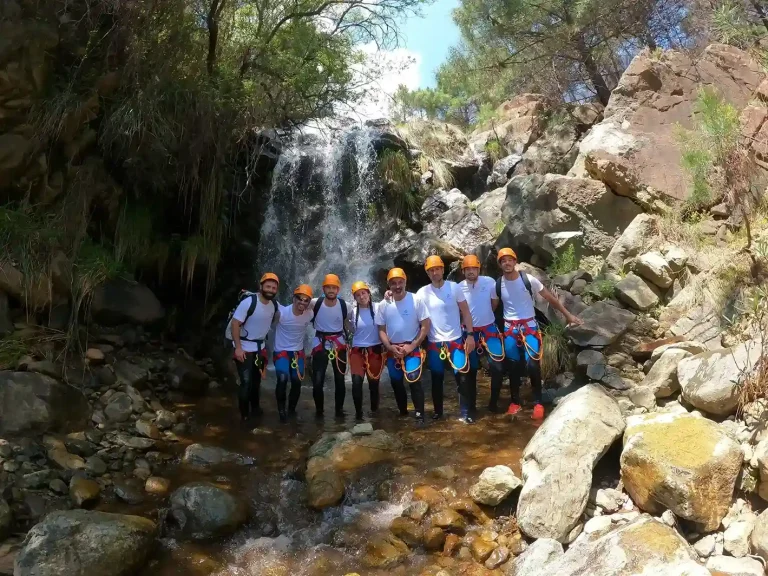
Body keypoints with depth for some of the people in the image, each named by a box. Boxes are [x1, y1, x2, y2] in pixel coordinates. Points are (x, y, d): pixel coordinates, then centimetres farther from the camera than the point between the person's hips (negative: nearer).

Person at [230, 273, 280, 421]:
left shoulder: (275, 305, -5)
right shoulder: (248, 302, -23)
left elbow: (276, 320, 16)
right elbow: (235, 323, -21)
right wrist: (238, 348, -25)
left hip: (261, 347, 6)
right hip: (245, 348, -6)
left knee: (257, 380, 17)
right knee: (246, 382, -8)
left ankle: (255, 409, 34)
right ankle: (245, 416, 6)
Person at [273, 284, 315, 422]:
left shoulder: (310, 314, -11)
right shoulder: (282, 312, -21)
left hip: (298, 351, 3)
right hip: (281, 350, -3)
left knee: (297, 381, 3)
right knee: (283, 379, -19)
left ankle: (292, 409, 26)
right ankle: (281, 409, 2)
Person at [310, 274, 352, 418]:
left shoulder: (342, 304, -7)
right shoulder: (315, 303, -13)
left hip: (339, 343, 2)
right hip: (320, 344, -2)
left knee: (340, 379, 10)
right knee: (317, 380, -3)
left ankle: (339, 409, 24)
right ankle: (319, 410, 15)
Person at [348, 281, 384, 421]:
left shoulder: (377, 308, -6)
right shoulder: (353, 312, 2)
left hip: (375, 350, -1)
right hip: (357, 350, 1)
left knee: (374, 383, 10)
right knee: (356, 382, -11)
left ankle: (374, 411, 33)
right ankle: (358, 412, 5)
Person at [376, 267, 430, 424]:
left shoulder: (415, 300, -10)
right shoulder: (383, 305, -2)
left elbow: (425, 326, -8)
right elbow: (381, 329, 4)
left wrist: (411, 346, -13)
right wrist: (390, 347, -11)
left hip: (412, 348, -4)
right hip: (392, 350, 4)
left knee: (414, 380, -17)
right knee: (396, 383, 12)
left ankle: (420, 415, -6)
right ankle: (403, 412, 31)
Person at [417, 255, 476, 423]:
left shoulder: (454, 287, -3)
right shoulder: (423, 292, -2)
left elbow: (466, 312, 0)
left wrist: (470, 335, -6)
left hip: (456, 340, -1)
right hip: (434, 343, 1)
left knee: (461, 377, -1)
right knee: (437, 379, 11)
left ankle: (466, 412, 10)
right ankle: (438, 411, 26)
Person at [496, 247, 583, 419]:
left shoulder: (529, 280, -9)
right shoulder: (497, 284, -3)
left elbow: (550, 297, -2)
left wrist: (568, 314, -1)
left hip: (529, 326, -2)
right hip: (509, 328, 2)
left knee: (532, 364, -9)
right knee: (513, 366, 8)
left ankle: (538, 403, 4)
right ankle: (515, 402, 20)